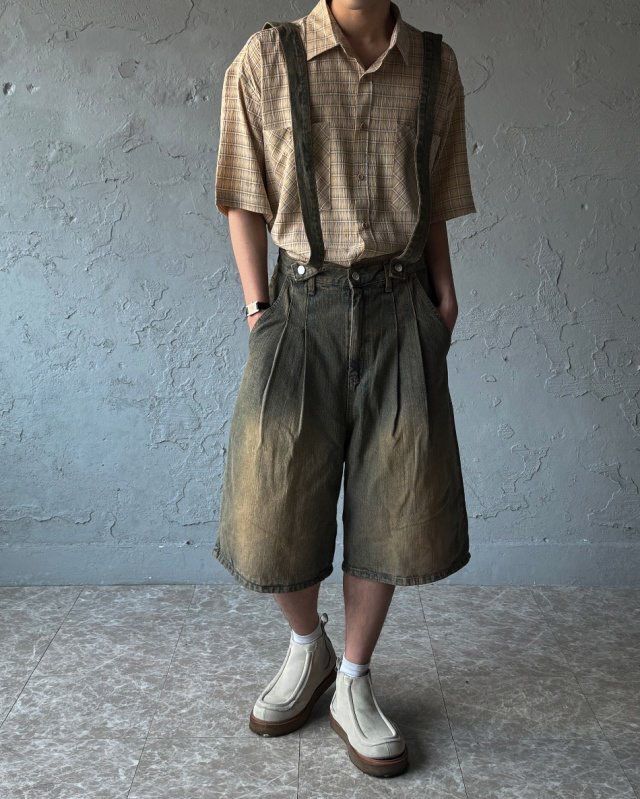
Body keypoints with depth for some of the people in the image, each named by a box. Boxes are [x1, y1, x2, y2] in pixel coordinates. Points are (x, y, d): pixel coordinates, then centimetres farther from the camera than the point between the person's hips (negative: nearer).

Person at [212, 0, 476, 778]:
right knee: (273, 517, 2)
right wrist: (258, 311, -5)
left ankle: (353, 687, 23)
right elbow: (245, 202, 1)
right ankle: (307, 647, 31)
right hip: (302, 310, -1)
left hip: (400, 314, 2)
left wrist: (443, 296, 2)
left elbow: (433, 203, 12)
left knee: (389, 511, 4)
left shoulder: (435, 66, 5)